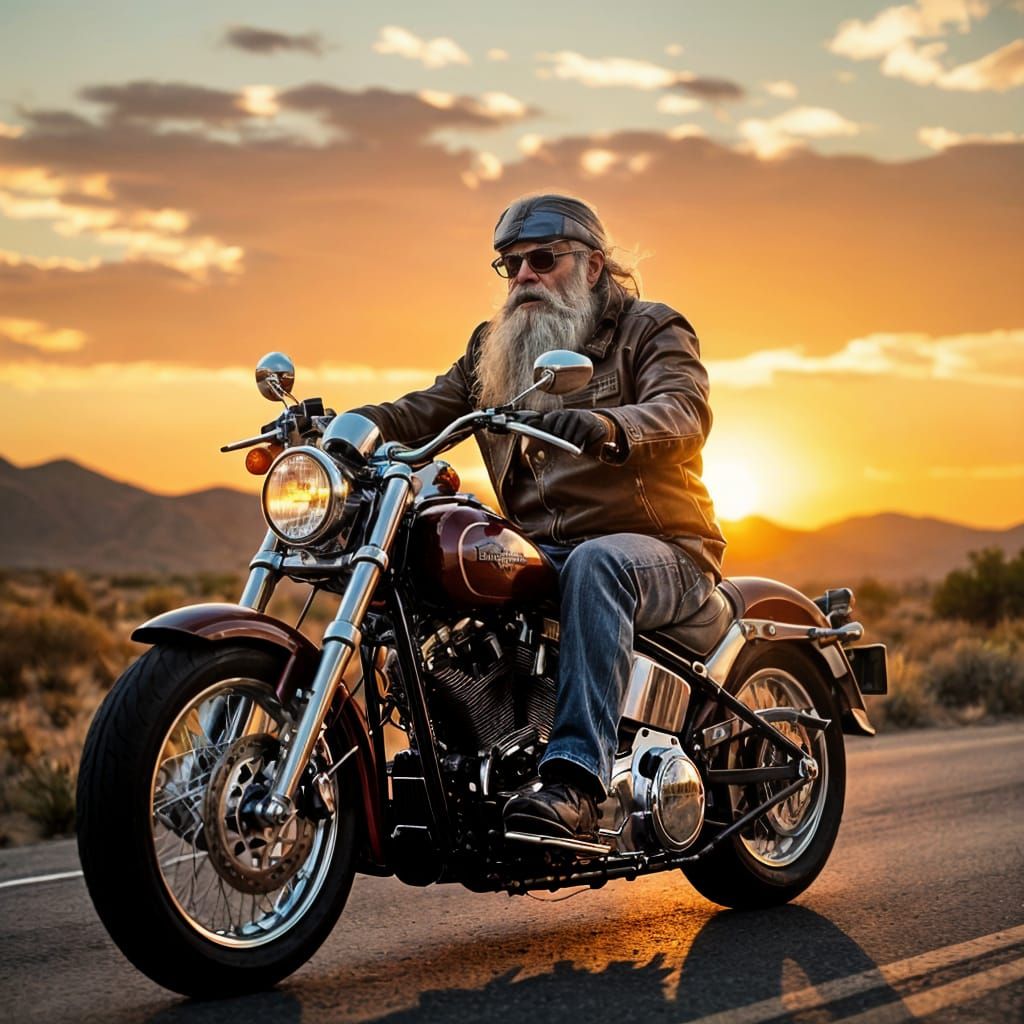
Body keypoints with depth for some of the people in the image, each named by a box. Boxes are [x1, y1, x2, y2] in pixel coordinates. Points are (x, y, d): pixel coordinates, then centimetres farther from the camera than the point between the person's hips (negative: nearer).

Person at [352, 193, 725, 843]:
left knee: (597, 564, -38)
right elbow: (429, 411, 10)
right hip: (537, 555, 5)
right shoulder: (493, 349, 21)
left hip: (660, 551, -5)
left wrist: (606, 428, -39)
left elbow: (684, 413, -17)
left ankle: (575, 786, -47)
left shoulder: (652, 330, 3)